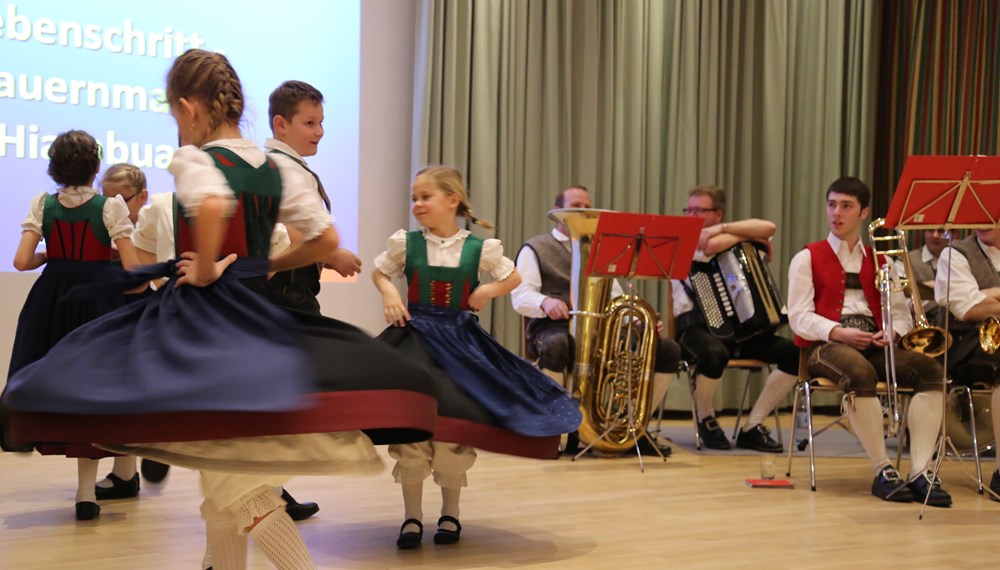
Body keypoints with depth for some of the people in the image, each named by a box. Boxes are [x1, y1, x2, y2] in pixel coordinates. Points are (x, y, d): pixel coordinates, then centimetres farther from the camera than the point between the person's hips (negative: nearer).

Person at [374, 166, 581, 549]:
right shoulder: (405, 243, -1)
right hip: (416, 337, 0)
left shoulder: (479, 248, -2)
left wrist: (490, 290, -7)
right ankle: (412, 516, 11)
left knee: (456, 425, 3)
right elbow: (379, 273, 15)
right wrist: (389, 294, -4)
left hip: (459, 340, 0)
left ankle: (450, 513, 22)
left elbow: (513, 277, 12)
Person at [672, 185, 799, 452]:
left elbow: (768, 227, -4)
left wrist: (721, 228, -9)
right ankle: (706, 419, -7)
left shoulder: (728, 238, 16)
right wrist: (748, 236, -5)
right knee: (715, 354, -39)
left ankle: (753, 427, -6)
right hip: (696, 327, -5)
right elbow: (713, 246, -21)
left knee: (795, 352, -14)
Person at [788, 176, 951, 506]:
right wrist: (839, 333, -18)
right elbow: (799, 317, -1)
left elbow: (901, 314, 16)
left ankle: (921, 472, -32)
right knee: (860, 373, -38)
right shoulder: (808, 258, 10)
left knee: (929, 369, -25)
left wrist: (892, 332, -9)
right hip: (825, 345, -4)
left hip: (872, 345, 4)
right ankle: (883, 472, -31)